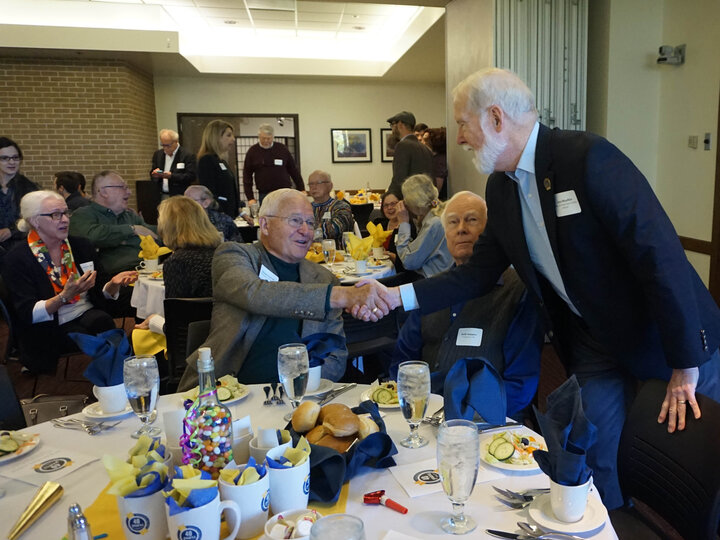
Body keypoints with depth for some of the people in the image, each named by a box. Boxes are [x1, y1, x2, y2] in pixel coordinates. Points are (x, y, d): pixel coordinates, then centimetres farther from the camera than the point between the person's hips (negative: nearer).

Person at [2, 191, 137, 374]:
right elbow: (29, 314, -13)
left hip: (89, 315, 4)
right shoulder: (17, 259, -5)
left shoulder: (81, 245, 8)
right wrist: (65, 296, -29)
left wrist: (114, 283, -12)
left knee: (102, 320, -30)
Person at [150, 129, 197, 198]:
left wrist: (171, 176, -22)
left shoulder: (188, 155, -6)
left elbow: (191, 177, -13)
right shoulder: (157, 154, 14)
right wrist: (155, 175, -6)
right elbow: (152, 176, 19)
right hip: (161, 196, 4)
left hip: (179, 197, -4)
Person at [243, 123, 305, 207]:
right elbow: (247, 176, 5)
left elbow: (294, 171, 10)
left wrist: (301, 189, 7)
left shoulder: (282, 149, 4)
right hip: (264, 195, 0)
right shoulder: (252, 151, 3)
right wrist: (250, 198, -2)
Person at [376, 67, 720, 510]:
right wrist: (398, 297, -4)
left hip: (673, 336, -5)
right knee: (594, 461, 9)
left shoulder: (589, 157, -22)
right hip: (592, 344, 5)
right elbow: (481, 272, 5)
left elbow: (660, 253, -23)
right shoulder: (502, 187, 0)